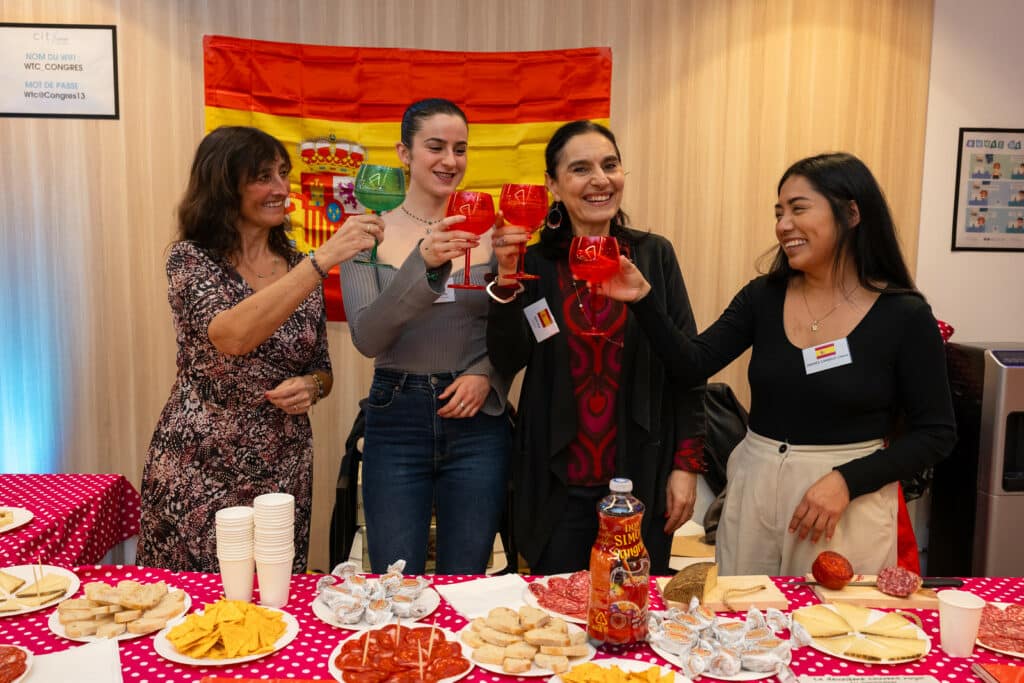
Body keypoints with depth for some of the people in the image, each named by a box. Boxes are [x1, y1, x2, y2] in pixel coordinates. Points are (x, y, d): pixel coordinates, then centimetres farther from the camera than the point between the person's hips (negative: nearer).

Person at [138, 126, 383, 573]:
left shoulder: (298, 266, 4)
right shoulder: (191, 259, -9)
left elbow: (322, 368, 13)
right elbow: (232, 336, -29)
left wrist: (310, 387, -11)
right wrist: (323, 259, -34)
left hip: (282, 474, 4)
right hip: (198, 474, -3)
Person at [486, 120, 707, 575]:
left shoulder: (654, 255, 0)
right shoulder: (535, 263, 0)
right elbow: (507, 360, -10)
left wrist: (687, 464, -3)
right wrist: (506, 277, -23)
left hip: (642, 480, 0)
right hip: (558, 484, 0)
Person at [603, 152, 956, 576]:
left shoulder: (905, 315, -9)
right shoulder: (764, 297, 0)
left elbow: (936, 434, -5)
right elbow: (692, 365, -7)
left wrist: (847, 481, -16)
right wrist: (643, 301, -20)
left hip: (851, 499, -3)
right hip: (754, 489, 3)